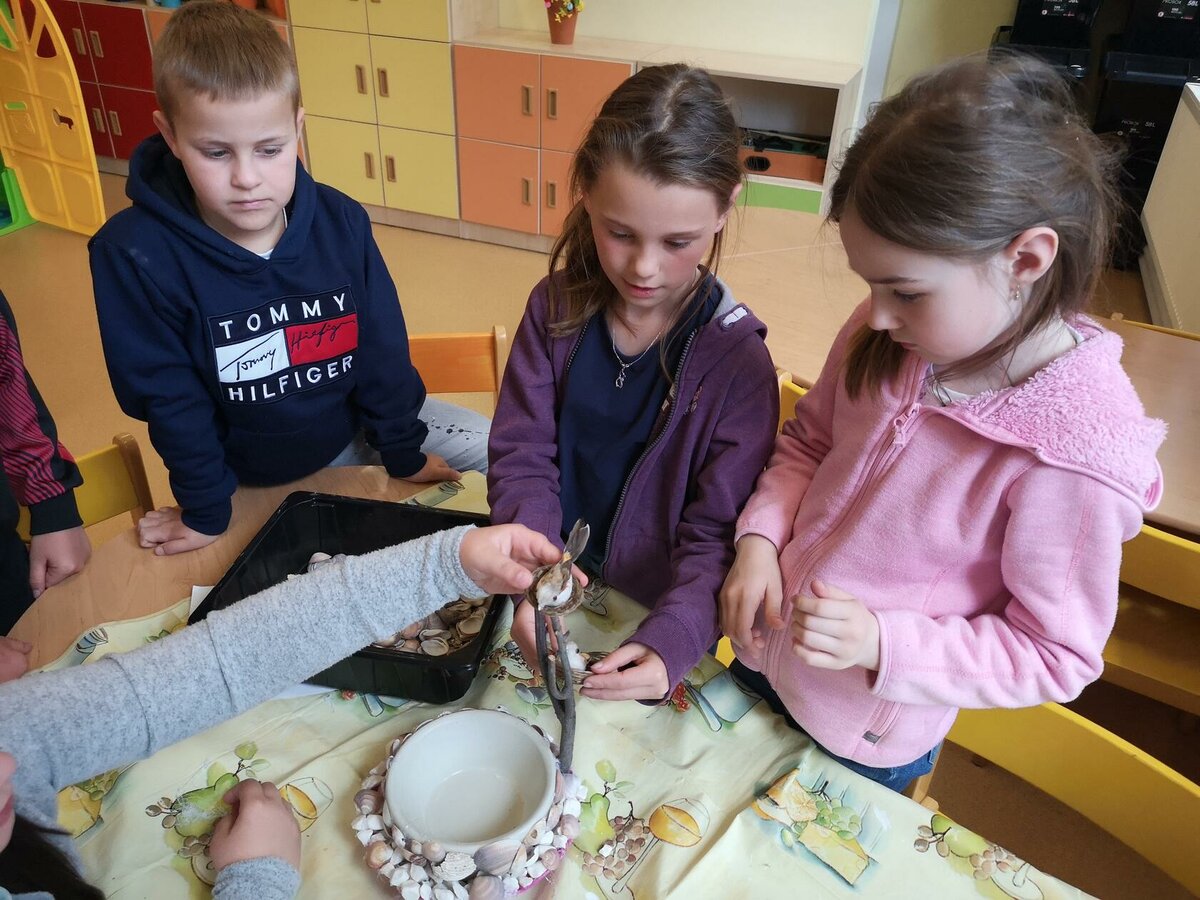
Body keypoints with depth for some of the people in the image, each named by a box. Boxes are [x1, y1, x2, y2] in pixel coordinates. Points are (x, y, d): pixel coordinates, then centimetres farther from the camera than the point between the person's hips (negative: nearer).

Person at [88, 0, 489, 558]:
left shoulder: (341, 223, -19)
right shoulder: (135, 254, -25)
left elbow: (382, 349, -9)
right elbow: (168, 396, -16)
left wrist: (404, 453, -2)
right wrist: (205, 510, -9)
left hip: (356, 425, 2)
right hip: (251, 478, -1)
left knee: (497, 453, 1)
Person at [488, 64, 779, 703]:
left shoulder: (737, 360, -15)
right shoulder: (557, 307, -6)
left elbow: (716, 533, -15)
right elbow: (521, 456, -6)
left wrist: (670, 642, -31)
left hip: (647, 624, -2)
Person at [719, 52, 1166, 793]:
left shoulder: (1078, 453, -31)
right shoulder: (889, 338, -16)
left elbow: (1056, 657, -20)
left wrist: (882, 644, -31)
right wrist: (761, 538, -15)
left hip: (864, 747, -4)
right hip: (762, 655, 5)